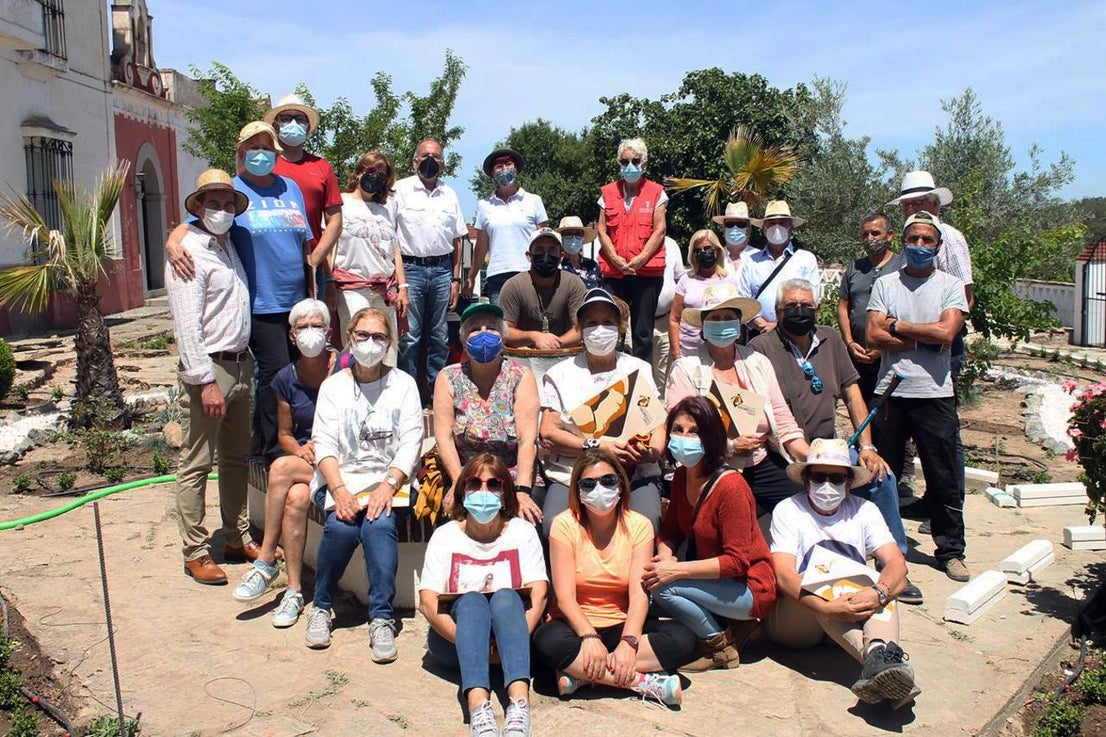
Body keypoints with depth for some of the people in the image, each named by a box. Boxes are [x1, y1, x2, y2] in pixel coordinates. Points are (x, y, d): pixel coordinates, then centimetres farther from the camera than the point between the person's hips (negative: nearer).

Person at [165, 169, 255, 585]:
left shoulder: (228, 245, 14)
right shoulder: (189, 253, -10)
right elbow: (186, 326, -17)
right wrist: (206, 381, -20)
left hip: (241, 365, 9)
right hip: (208, 368, -9)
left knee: (236, 459, 15)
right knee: (196, 465, -1)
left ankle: (238, 539, 26)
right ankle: (195, 553, 7)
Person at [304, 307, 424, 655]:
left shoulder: (403, 384, 9)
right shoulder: (333, 386, 11)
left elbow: (411, 443, -1)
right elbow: (324, 443, -1)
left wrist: (388, 485, -17)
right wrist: (339, 490, -18)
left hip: (388, 478, -1)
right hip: (340, 479, 1)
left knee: (379, 524, -30)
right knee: (340, 526, -27)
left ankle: (382, 618, -22)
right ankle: (321, 606, -5)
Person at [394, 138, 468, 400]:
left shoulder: (449, 195, 14)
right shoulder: (401, 190, 1)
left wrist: (456, 279, 9)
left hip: (442, 270, 4)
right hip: (410, 268, -4)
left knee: (440, 337, 9)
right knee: (409, 337, -4)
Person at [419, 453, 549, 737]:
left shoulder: (523, 531, 5)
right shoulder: (445, 535, 3)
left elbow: (539, 594, -8)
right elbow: (428, 602, -9)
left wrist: (515, 641, -25)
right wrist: (472, 643, -22)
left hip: (510, 624, 0)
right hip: (454, 638, 0)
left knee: (505, 596, -30)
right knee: (471, 599, -31)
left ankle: (519, 701, -50)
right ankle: (478, 705, -53)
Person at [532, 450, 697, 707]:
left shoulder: (638, 525, -2)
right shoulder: (565, 524, -7)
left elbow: (639, 592, -11)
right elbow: (564, 595, -14)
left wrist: (629, 642, -28)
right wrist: (589, 637, -31)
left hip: (623, 626, 2)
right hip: (577, 625, -2)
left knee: (683, 639, -24)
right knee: (548, 640, -35)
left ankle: (580, 673, -24)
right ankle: (642, 681, -26)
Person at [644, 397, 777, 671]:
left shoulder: (730, 486, -23)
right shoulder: (681, 477, 2)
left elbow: (737, 561, -24)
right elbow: (670, 531, 8)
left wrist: (676, 570, -28)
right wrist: (665, 557, -15)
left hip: (750, 589, -8)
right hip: (714, 582, 8)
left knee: (663, 587, -24)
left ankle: (720, 646, -2)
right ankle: (722, 626, 5)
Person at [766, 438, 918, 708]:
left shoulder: (863, 510, 7)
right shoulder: (788, 510, -3)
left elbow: (897, 564, -9)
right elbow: (783, 575, -18)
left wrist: (878, 593, -33)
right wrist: (828, 608, -36)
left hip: (852, 613, 3)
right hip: (794, 619, -3)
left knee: (884, 586, -24)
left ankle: (882, 652, -52)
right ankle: (876, 657, -50)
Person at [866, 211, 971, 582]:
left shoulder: (951, 286, 4)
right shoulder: (885, 284, 7)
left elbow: (945, 332, -12)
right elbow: (874, 336, -5)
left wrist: (897, 325, -6)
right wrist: (924, 341, -9)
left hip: (935, 394, -1)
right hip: (890, 391, 1)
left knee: (943, 479, 4)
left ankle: (951, 551, 17)